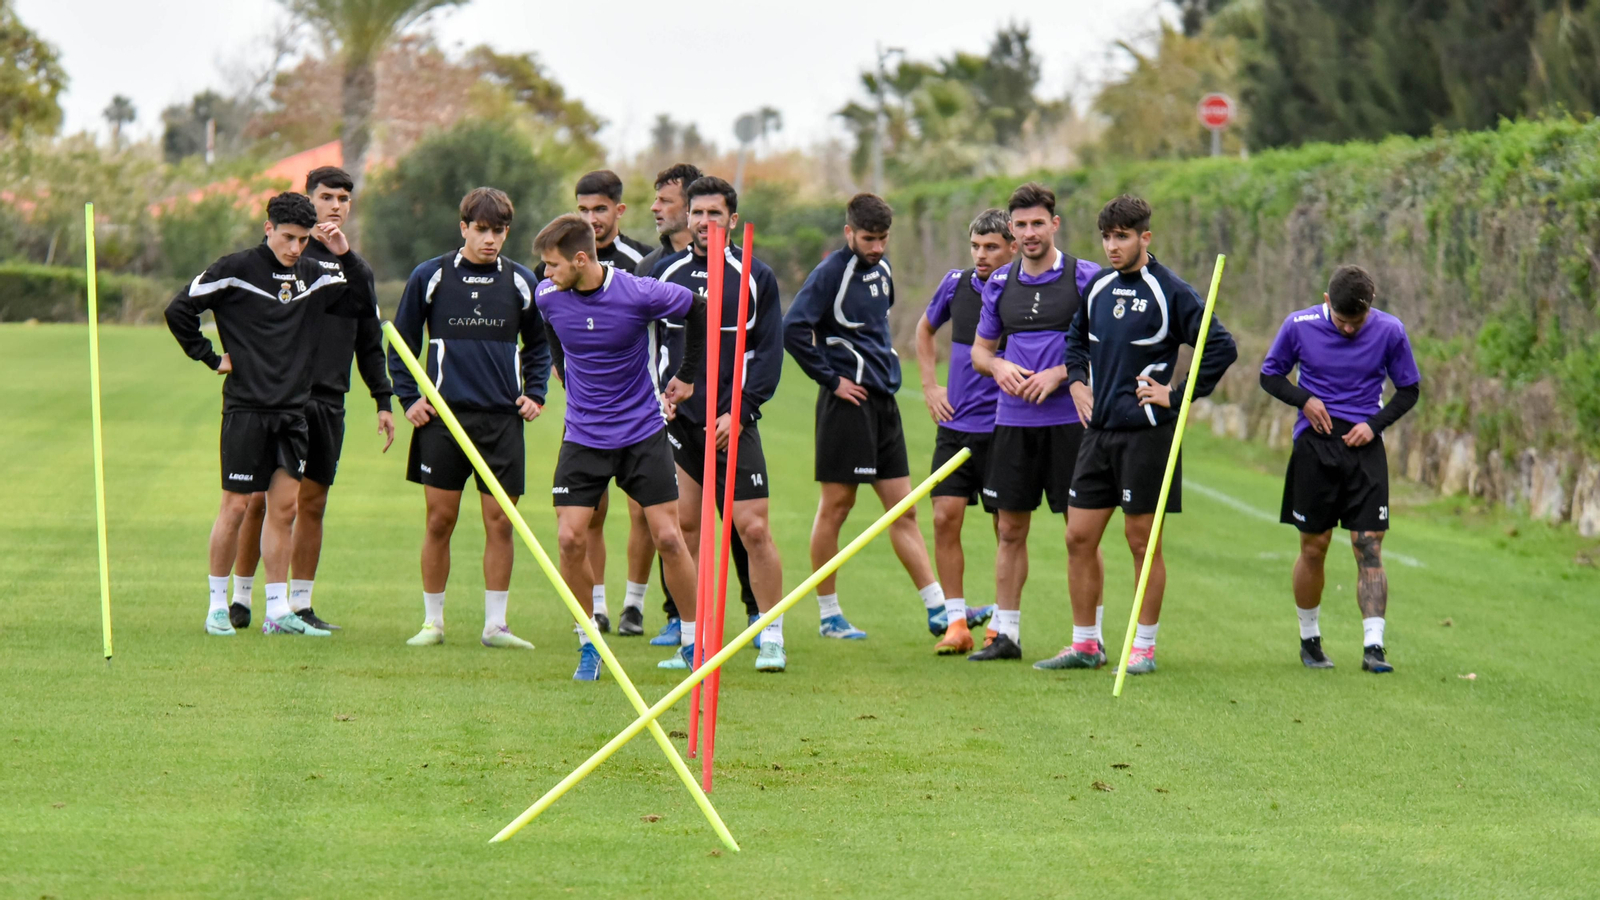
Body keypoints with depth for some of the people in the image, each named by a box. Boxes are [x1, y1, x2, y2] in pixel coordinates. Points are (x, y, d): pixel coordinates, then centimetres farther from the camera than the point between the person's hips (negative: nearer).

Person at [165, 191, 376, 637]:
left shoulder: (314, 277, 8)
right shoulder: (236, 270, -6)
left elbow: (367, 305, 7)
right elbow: (179, 310, -4)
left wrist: (347, 256, -4)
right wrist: (212, 358, -2)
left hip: (294, 413, 5)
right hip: (246, 409, -5)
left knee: (285, 508, 4)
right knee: (236, 505, -1)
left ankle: (278, 611, 8)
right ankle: (217, 605, 10)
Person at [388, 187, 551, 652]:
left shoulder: (520, 281, 7)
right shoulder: (430, 277, 3)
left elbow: (538, 344, 20)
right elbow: (401, 340, 10)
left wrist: (534, 392, 7)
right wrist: (408, 397, 2)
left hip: (503, 419, 1)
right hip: (442, 415, -1)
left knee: (500, 521, 0)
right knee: (439, 520, 1)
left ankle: (495, 623, 7)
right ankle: (433, 621, 11)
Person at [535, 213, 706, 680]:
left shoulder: (638, 294, -17)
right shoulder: (548, 296, -8)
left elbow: (697, 309, 2)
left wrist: (687, 374, 8)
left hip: (642, 432, -2)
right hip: (583, 435, 2)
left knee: (668, 537, -4)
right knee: (570, 539, -8)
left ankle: (692, 641, 11)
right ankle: (589, 646, 8)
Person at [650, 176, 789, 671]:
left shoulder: (755, 276, 2)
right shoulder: (665, 272, 8)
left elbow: (769, 352, 0)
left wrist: (739, 412, -10)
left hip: (732, 423, -3)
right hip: (675, 421, 3)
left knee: (754, 528, -9)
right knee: (681, 528, 3)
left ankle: (772, 638, 0)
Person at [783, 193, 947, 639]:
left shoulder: (882, 269, 13)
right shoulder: (831, 273, -12)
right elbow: (792, 329, -21)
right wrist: (831, 378, -15)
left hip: (883, 399, 8)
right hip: (847, 402, -8)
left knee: (903, 509, 7)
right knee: (835, 505, 0)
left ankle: (938, 610, 6)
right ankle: (829, 615, 7)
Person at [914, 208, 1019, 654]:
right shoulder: (957, 283, 5)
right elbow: (925, 329, 24)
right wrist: (930, 385, 14)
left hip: (1002, 429, -4)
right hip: (955, 424, 4)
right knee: (945, 518, -3)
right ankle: (956, 622, 5)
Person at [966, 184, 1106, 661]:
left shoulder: (1086, 278, -4)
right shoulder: (1000, 283, 10)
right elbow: (980, 350, 17)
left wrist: (1060, 374, -16)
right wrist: (999, 367, -5)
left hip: (1069, 419, -4)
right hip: (1013, 420, 4)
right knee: (1011, 529, 7)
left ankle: (1091, 638, 4)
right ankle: (1005, 634, 13)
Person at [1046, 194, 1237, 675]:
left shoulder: (1170, 292, -8)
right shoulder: (1097, 287, 11)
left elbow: (1222, 347, -10)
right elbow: (1076, 337, 29)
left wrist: (1177, 393, -10)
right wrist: (1077, 381, 13)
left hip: (1146, 432, -6)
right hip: (1099, 429, 6)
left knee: (1141, 538, -1)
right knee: (1079, 537, 5)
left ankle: (1145, 647, 8)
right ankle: (1085, 644, 14)